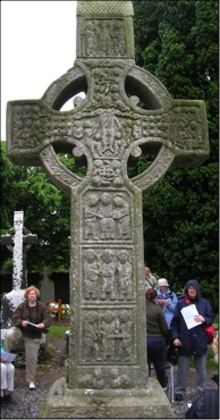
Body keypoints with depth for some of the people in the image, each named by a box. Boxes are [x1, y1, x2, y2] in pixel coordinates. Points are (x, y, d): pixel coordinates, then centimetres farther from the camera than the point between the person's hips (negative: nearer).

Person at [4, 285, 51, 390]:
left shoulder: (42, 307, -6)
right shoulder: (22, 306, -6)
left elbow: (48, 318, -11)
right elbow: (15, 318, -7)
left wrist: (43, 324, -33)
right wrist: (21, 322, -29)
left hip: (34, 335, 0)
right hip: (20, 329, 0)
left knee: (32, 358, 4)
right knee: (8, 336, -33)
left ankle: (31, 381, 19)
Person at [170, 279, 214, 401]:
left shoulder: (204, 303, 4)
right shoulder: (180, 303, 1)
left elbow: (211, 317, 7)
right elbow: (174, 322, 1)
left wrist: (204, 319, -15)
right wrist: (175, 337, -8)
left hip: (200, 341, 1)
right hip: (184, 341, -1)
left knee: (201, 369, 11)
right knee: (182, 369, 7)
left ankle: (202, 391, 24)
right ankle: (179, 391, 18)